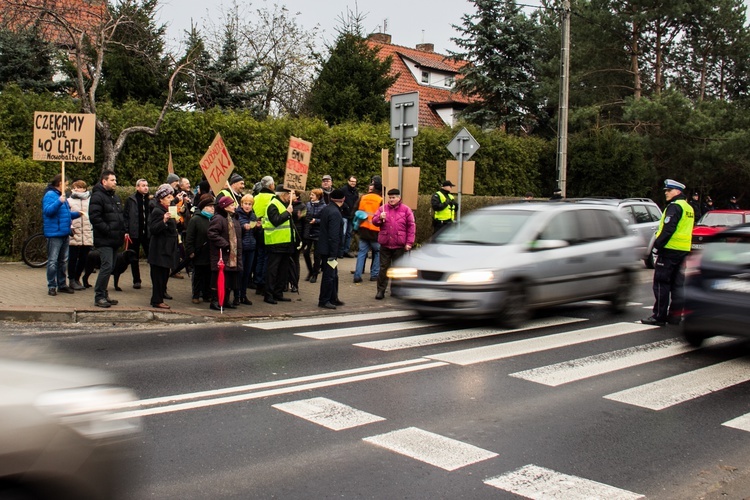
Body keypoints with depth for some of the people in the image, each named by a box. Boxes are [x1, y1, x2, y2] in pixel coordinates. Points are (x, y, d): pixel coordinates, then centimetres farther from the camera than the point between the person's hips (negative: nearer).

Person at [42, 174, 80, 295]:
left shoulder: (61, 195, 19)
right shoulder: (50, 195, -9)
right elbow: (47, 210, -24)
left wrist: (77, 214, 14)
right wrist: (59, 202, -34)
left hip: (65, 233, 9)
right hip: (54, 233, -9)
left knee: (63, 261, 14)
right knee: (53, 261, -5)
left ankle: (62, 284, 21)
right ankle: (51, 286, -1)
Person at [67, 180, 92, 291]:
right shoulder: (69, 201, 3)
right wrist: (70, 227, -13)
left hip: (88, 235, 3)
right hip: (74, 235, -3)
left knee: (84, 259, 9)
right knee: (73, 258, 1)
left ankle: (77, 279, 23)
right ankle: (72, 280, 11)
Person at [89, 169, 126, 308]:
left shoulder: (115, 197, 21)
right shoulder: (97, 196, -9)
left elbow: (122, 216, 27)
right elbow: (95, 217, -19)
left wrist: (123, 231, 12)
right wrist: (108, 230, -20)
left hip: (114, 239, 9)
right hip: (104, 240, -9)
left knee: (109, 267, 12)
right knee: (107, 266, -15)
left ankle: (103, 294, 20)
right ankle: (99, 296, -8)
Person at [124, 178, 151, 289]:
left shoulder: (151, 199, 6)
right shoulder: (130, 200, 0)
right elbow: (126, 216, -3)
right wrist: (126, 231, -9)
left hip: (148, 233, 1)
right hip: (134, 233, -1)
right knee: (134, 258, 8)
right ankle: (136, 280, 18)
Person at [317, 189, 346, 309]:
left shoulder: (326, 209, 9)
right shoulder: (335, 213, -20)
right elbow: (334, 235, -23)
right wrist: (333, 254, -22)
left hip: (324, 247, 10)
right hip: (329, 249, -10)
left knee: (333, 275, 17)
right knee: (329, 275, -1)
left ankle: (333, 298, 26)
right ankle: (324, 301, 6)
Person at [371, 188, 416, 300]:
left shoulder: (406, 210, -2)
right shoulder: (382, 208, 5)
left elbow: (411, 227, -3)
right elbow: (374, 221, 4)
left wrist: (409, 243, -7)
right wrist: (380, 217, -18)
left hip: (399, 246, -1)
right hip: (385, 244, 2)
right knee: (383, 268, 5)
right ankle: (381, 290, 9)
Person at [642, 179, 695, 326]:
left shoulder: (674, 206, -12)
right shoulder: (688, 208, 18)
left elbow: (668, 229, -21)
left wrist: (657, 244, -16)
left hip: (670, 249, -9)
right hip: (683, 250, 9)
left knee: (661, 284, -5)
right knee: (677, 284, 11)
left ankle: (659, 316, -5)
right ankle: (675, 315, 14)